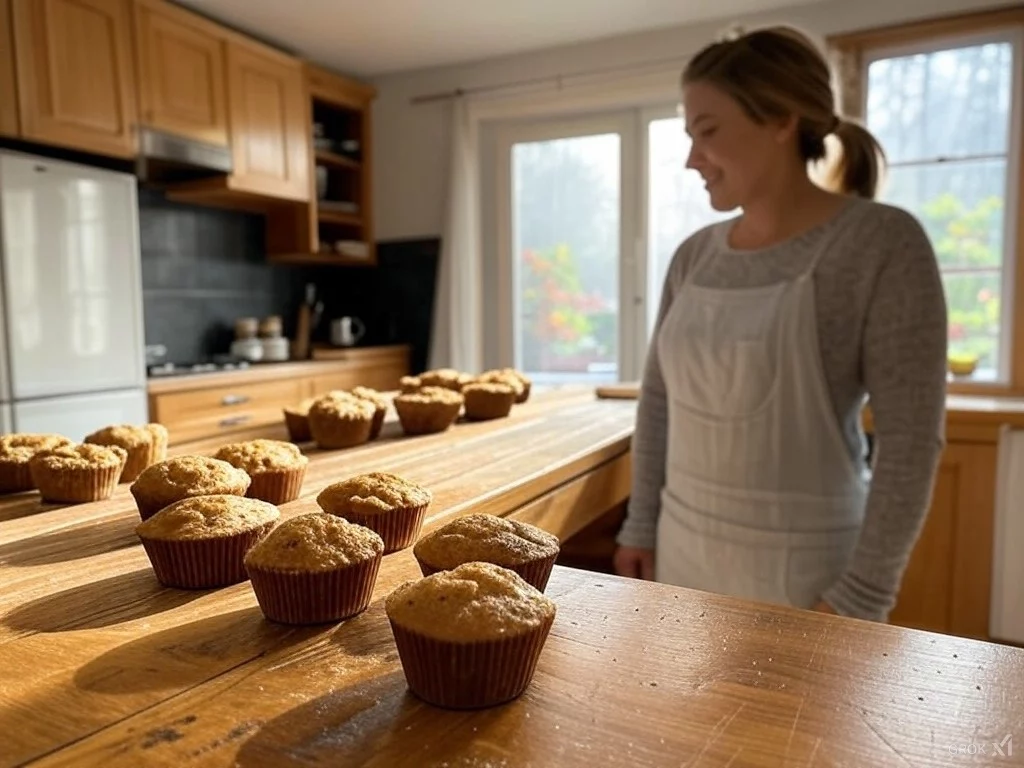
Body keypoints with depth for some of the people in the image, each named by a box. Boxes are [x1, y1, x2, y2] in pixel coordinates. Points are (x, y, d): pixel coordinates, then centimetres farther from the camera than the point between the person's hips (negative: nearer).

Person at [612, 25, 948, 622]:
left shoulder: (882, 242, -12)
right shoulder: (694, 256, 3)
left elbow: (912, 438, -14)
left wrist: (861, 597, -14)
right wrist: (641, 526, 6)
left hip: (804, 574, -5)